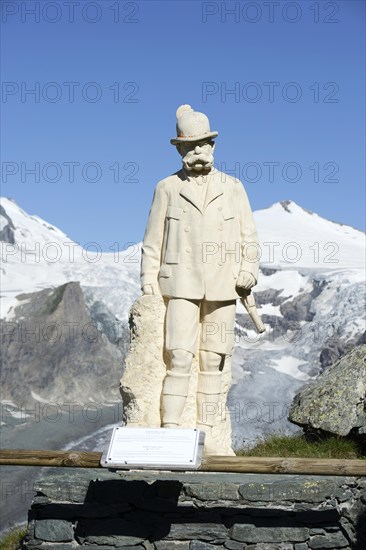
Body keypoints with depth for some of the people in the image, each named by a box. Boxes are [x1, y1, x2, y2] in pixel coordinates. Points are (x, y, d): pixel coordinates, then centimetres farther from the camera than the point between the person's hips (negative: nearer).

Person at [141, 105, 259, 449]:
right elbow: (152, 243, 9)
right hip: (182, 286, -2)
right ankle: (169, 430, -9)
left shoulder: (233, 188, 11)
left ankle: (205, 432, 10)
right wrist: (149, 285, 2)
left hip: (222, 289, 2)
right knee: (180, 359, -12)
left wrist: (248, 272, -5)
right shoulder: (167, 188, 8)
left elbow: (249, 238, 11)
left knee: (213, 362, 3)